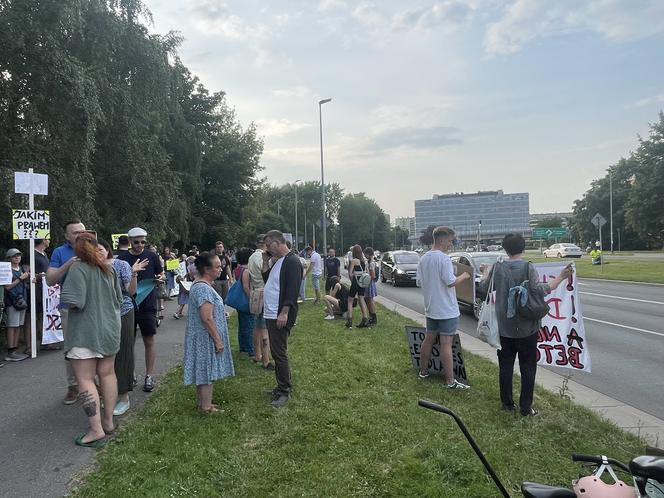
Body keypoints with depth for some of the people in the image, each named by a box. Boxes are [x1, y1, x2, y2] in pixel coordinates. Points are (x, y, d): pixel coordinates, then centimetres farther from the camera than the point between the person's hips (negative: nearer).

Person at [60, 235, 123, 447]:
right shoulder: (109, 269, 5)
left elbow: (74, 303, -21)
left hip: (85, 332, -6)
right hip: (109, 329, 6)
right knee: (107, 374, 13)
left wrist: (63, 295, -1)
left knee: (85, 379, -1)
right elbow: (119, 299, 12)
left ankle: (96, 430, -3)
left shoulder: (78, 269, -14)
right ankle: (108, 422, 23)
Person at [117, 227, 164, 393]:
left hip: (148, 305, -1)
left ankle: (149, 376, 13)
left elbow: (161, 274, 12)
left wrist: (158, 279, -11)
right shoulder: (122, 258, 1)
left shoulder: (152, 256, 1)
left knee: (149, 341, 3)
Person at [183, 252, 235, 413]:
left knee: (204, 370, 18)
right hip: (207, 338, -10)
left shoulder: (199, 285, 9)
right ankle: (206, 407, 12)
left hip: (202, 338, 10)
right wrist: (218, 340, -21)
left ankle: (201, 402, 30)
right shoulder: (204, 289, -24)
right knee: (207, 371, 1)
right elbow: (207, 318, -27)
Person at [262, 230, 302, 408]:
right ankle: (283, 385, 27)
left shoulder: (292, 262, -15)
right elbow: (267, 280, 25)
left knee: (279, 353, -5)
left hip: (280, 316, -10)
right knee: (277, 352, 16)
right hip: (270, 314, 10)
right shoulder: (277, 261, 15)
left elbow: (292, 290, -22)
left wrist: (284, 313, -26)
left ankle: (284, 392, 5)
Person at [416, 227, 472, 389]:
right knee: (446, 344, -5)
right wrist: (463, 276, -5)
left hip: (430, 308, 7)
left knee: (428, 339, 17)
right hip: (447, 309, -7)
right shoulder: (443, 258, -18)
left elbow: (419, 282, 11)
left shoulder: (423, 259, 6)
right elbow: (451, 282, -22)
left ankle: (423, 371, 28)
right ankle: (450, 381, 0)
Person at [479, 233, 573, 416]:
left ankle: (507, 403, 21)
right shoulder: (527, 268, -12)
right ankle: (526, 407, 11)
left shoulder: (497, 268, -2)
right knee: (528, 367, 7)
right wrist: (561, 278, -15)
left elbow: (484, 288, 9)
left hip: (504, 327, 3)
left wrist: (485, 274, 28)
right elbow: (540, 289, -22)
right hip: (526, 327, -3)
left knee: (505, 366, 12)